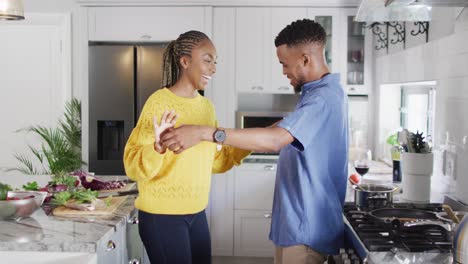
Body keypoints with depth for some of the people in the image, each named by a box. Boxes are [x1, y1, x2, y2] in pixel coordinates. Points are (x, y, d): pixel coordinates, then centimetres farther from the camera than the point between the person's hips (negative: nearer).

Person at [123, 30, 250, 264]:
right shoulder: (160, 102, -15)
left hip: (196, 212, 7)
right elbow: (133, 166, -18)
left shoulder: (206, 106, 7)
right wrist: (158, 147, -36)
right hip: (161, 215, -7)